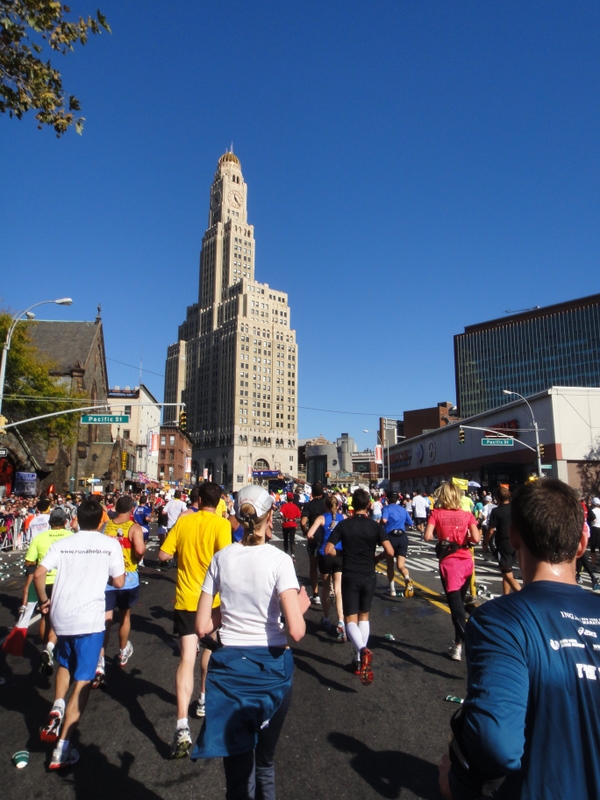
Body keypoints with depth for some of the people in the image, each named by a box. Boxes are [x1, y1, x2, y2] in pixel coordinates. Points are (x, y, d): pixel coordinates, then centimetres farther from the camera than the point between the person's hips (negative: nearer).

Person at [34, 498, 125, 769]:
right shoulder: (110, 544, -2)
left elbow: (39, 574, -3)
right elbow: (119, 582, -1)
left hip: (60, 615, 4)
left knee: (65, 664, 31)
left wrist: (44, 601, 13)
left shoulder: (61, 544, 5)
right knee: (82, 682, 6)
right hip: (89, 618, -4)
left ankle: (56, 710, 12)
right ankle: (61, 750, 5)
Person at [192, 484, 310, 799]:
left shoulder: (221, 558, -6)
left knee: (238, 766, 18)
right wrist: (301, 605, -2)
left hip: (230, 666, 2)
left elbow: (202, 627, -3)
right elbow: (296, 631, -21)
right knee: (265, 762, 24)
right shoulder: (279, 560, -15)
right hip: (271, 666, -1)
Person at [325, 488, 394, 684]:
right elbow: (390, 552, -14)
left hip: (349, 576, -2)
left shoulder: (343, 525, -6)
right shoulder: (375, 526, -6)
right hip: (368, 576, 2)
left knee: (351, 619, 1)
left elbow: (328, 550, -11)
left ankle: (362, 650, -26)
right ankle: (359, 660, 20)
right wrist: (376, 557, 5)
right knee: (364, 617, 18)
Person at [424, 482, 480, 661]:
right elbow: (476, 539, -9)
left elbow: (428, 536, -14)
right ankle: (458, 642, 28)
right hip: (466, 561, 3)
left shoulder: (436, 513, -7)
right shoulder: (467, 515, -2)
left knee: (455, 604, -1)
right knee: (459, 601, 19)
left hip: (448, 563, -3)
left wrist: (439, 534, 6)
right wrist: (464, 538, 11)